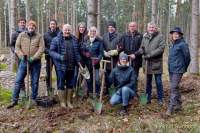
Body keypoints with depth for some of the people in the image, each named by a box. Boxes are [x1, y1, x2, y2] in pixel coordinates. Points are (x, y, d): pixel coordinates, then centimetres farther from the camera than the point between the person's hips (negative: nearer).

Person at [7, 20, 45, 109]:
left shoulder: (39, 36, 2)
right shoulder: (21, 35, 6)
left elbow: (41, 48, -7)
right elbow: (17, 47, 3)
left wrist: (34, 57, -17)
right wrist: (22, 56, -12)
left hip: (35, 62, -1)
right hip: (24, 61, 1)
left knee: (35, 82, 7)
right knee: (18, 81, 1)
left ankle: (33, 100, 21)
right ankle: (14, 100, 12)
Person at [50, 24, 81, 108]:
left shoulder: (74, 40, 9)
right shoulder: (56, 40, -5)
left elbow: (76, 52, 15)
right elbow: (51, 51, -7)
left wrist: (78, 61, 5)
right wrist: (60, 57, -21)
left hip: (71, 66, 4)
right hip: (60, 66, -4)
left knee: (70, 84, 11)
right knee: (61, 85, 3)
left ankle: (69, 102, 24)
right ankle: (62, 102, 16)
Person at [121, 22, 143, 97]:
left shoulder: (140, 36, 2)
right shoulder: (124, 36, 8)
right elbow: (122, 47, 5)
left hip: (136, 60, -1)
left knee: (135, 76, 7)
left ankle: (135, 91, 17)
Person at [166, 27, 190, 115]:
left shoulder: (182, 44, -11)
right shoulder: (172, 45, 11)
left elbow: (187, 57, -7)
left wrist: (184, 68, 3)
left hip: (178, 70, -8)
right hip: (171, 69, 8)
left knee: (173, 88, -10)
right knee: (175, 88, 15)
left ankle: (171, 107, -8)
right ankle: (178, 105, 27)